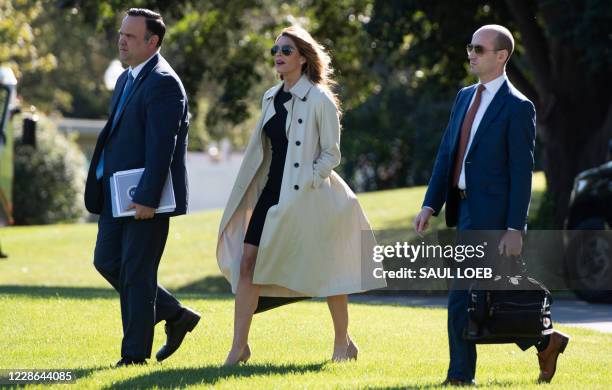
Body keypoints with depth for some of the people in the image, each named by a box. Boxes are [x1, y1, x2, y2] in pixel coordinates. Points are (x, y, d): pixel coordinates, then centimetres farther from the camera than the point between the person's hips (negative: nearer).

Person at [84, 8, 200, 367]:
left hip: (147, 194, -10)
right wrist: (102, 187, 18)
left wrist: (147, 199, -25)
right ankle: (176, 316, 20)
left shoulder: (163, 83, -15)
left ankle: (136, 353, 5)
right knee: (107, 261, 9)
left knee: (136, 272, -4)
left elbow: (161, 146, -21)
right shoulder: (127, 79, 16)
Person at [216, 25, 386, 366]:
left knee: (326, 270, 5)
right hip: (273, 191, 7)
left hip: (307, 196, -7)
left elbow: (331, 155, -8)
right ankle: (239, 347, -3)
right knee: (247, 262, -4)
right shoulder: (272, 98, 11)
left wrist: (305, 183, -16)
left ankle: (344, 344, 20)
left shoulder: (319, 100, -10)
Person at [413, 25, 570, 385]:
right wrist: (430, 206, 6)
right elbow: (447, 154, 14)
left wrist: (515, 229, -16)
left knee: (463, 296, -8)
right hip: (465, 209, 8)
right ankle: (545, 343, 28)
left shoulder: (517, 107, -9)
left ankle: (460, 375, 1)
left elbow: (522, 172, -12)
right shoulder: (465, 97, 13)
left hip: (491, 214, -8)